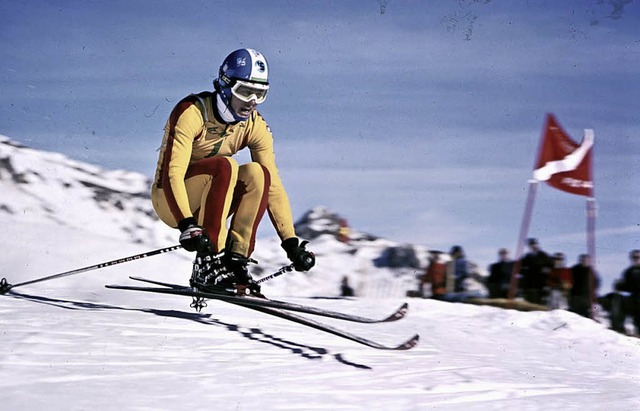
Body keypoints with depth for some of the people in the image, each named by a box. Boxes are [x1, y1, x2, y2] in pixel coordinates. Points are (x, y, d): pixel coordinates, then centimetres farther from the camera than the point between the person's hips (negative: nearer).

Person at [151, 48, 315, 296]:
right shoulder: (191, 113, -23)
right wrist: (187, 225, -45)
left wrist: (291, 243, -14)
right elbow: (172, 172, -32)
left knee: (257, 173, -22)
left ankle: (236, 260, -20)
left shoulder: (255, 127, -6)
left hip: (204, 204, 5)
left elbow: (272, 185, -6)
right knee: (224, 166, -32)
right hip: (171, 201, -5)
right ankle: (207, 265, -33)